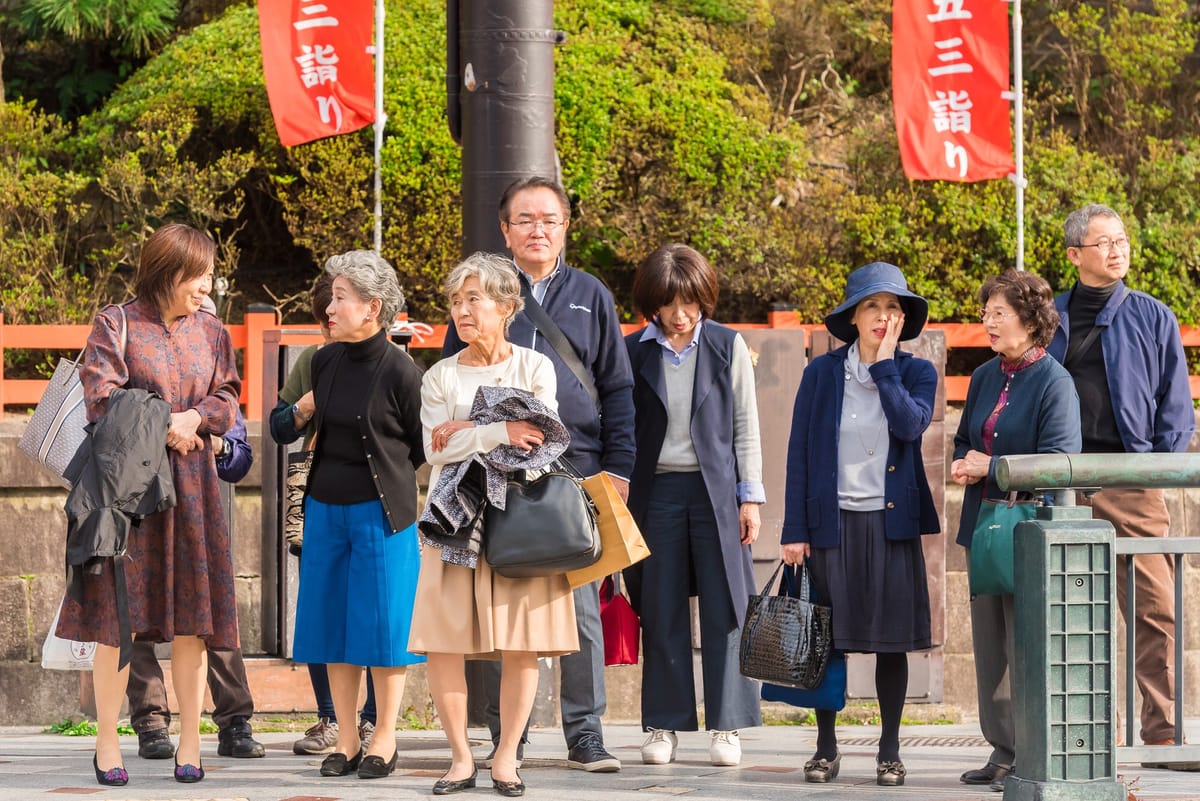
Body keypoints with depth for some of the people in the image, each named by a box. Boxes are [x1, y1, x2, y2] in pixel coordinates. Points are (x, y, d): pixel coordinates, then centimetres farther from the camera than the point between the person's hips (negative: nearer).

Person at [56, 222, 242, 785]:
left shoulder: (211, 332, 13)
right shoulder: (115, 326, -2)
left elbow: (227, 399, 9)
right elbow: (102, 399, -9)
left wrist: (196, 417, -11)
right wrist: (161, 430, -12)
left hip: (192, 484, 4)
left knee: (191, 618, 2)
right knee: (119, 614, -3)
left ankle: (190, 742, 9)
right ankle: (107, 744, 4)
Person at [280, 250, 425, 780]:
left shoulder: (399, 371, -11)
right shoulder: (325, 362, 5)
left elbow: (422, 448, -3)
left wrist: (382, 473, 2)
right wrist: (300, 415, 3)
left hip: (380, 512, -6)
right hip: (325, 509, 6)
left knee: (381, 622, 1)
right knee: (333, 622, 8)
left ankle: (384, 740, 12)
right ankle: (347, 741, 16)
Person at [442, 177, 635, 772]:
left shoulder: (590, 297, 11)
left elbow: (617, 387, 11)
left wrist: (618, 468, 2)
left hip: (576, 474, 0)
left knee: (581, 607, -1)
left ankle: (585, 734, 5)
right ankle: (506, 737, 8)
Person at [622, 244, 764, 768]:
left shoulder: (728, 347, 4)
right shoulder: (635, 352, 4)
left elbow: (745, 426, 6)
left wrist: (750, 496, 1)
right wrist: (620, 496, 3)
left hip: (715, 489, -1)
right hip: (657, 490, 1)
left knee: (723, 607, -1)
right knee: (661, 611, 2)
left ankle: (725, 725, 4)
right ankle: (664, 724, 9)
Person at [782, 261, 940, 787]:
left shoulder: (917, 373, 5)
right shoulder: (821, 373, 4)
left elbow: (912, 424, -16)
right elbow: (799, 453, 3)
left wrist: (884, 365, -10)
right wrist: (794, 530, -2)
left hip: (892, 523, 0)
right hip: (833, 522, 0)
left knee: (892, 641, 1)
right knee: (828, 637, 1)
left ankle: (889, 751, 11)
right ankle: (826, 747, 13)